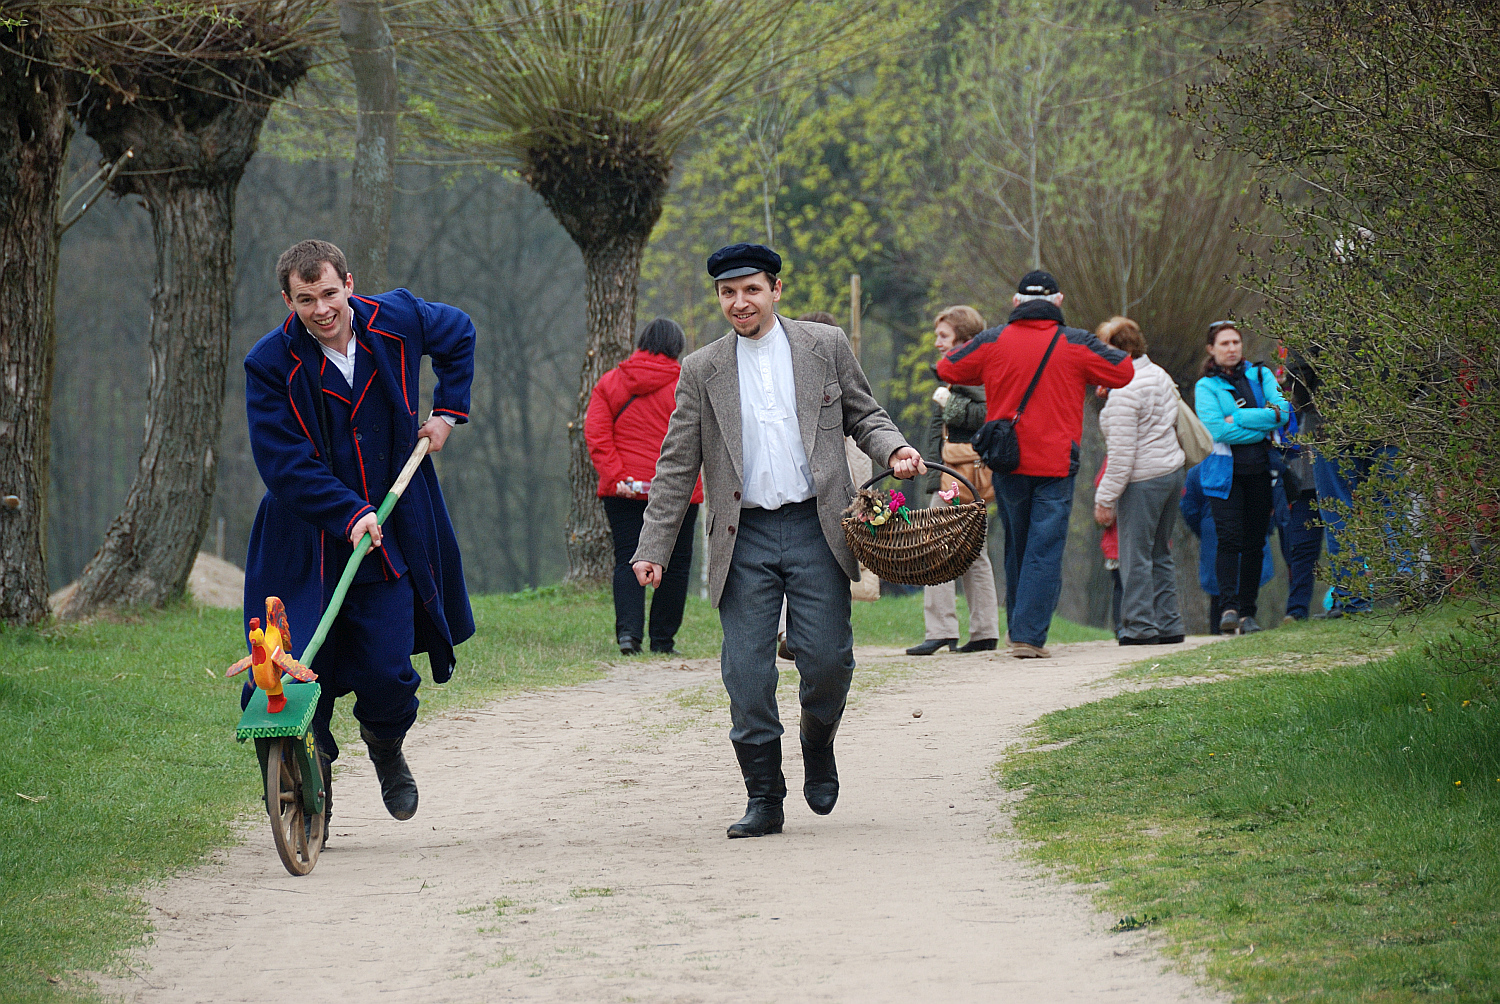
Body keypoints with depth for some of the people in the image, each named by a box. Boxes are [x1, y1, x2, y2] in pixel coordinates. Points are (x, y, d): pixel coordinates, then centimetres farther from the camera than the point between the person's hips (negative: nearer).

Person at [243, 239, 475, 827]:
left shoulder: (397, 321, -4)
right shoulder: (270, 365, -13)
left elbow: (459, 334, 19)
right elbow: (283, 463, -16)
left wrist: (449, 409, 12)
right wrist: (350, 515, -25)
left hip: (390, 536, 2)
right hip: (309, 545, -2)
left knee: (388, 674, -5)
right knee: (306, 674, -7)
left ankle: (386, 749, 29)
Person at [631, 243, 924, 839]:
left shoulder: (826, 347, 8)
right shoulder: (702, 371, 9)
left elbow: (863, 415, 15)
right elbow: (677, 466, 9)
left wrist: (894, 449, -8)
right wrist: (652, 548, 3)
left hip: (815, 529, -1)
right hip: (744, 539, 1)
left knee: (827, 660, -9)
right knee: (747, 674, -3)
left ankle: (818, 744, 23)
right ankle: (764, 800, 7)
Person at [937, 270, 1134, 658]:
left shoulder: (992, 342, 2)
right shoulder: (1076, 344, -2)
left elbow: (946, 369, 13)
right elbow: (1124, 372, 5)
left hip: (1007, 464, 3)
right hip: (1055, 465, -3)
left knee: (1016, 548, 16)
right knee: (1045, 551, -3)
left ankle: (1018, 630, 22)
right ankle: (1030, 636, -12)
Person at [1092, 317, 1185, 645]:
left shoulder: (1125, 390, -17)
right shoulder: (1160, 375, 11)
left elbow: (1122, 453, -20)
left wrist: (1105, 498, -16)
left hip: (1141, 481, -9)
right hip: (1171, 471, 9)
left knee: (1135, 556, -3)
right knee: (1160, 554, 15)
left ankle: (1140, 627, -2)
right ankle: (1168, 626, 16)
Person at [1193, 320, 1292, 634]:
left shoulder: (1261, 375, 11)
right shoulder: (1206, 386, 2)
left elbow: (1282, 411, -4)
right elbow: (1216, 429, -12)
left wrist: (1238, 418, -10)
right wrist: (1263, 427, -9)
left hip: (1259, 470, 3)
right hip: (1224, 472, -3)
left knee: (1254, 543, 3)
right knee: (1230, 539, -15)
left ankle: (1248, 612, 7)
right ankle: (1229, 608, -19)